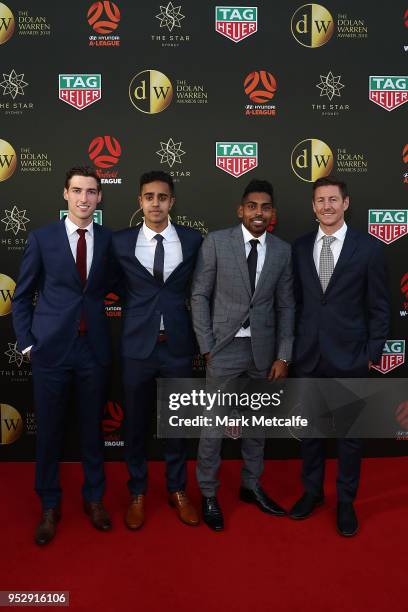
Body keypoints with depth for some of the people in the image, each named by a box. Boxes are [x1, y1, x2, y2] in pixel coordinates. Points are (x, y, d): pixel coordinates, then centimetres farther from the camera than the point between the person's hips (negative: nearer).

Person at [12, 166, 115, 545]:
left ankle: (93, 498, 33)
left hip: (94, 349, 1)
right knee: (48, 432, 9)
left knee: (93, 428, 13)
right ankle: (49, 506, 29)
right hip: (51, 348, -1)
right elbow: (22, 297, 4)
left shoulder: (109, 240, 2)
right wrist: (26, 342, -1)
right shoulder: (42, 238, -1)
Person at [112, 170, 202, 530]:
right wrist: (134, 316, 6)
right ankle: (138, 493, 31)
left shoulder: (193, 240, -1)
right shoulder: (121, 242, -2)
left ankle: (178, 491, 32)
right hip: (138, 346, 0)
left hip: (178, 345, 0)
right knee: (135, 423, 11)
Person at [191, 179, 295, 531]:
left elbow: (286, 306, 5)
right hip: (225, 346, -3)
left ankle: (252, 486, 33)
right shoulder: (216, 242, -5)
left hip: (263, 348, 3)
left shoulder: (282, 251, 3)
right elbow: (200, 296, -4)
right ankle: (209, 494, 21)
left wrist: (283, 356, 0)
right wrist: (206, 347, -7)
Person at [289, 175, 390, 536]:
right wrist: (292, 345, 5)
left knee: (349, 433, 10)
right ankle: (312, 491, 33)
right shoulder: (300, 247, 5)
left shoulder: (368, 247, -4)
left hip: (349, 356, -2)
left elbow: (379, 306, -2)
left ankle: (346, 501, 27)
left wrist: (374, 352, -5)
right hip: (308, 355, 3)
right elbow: (296, 300, 8)